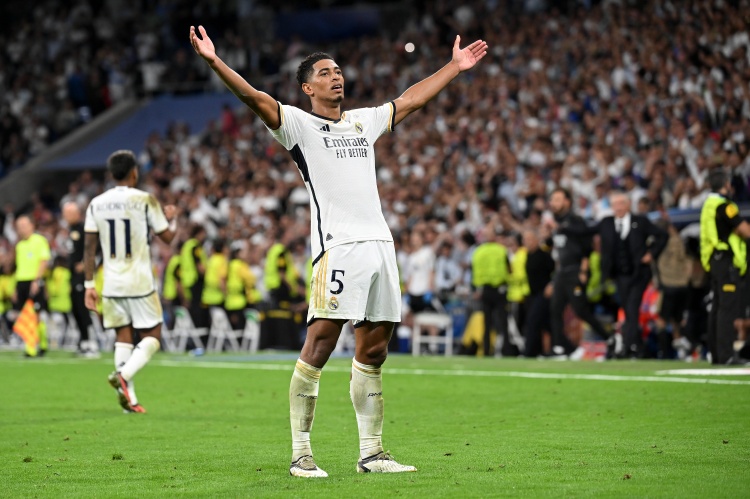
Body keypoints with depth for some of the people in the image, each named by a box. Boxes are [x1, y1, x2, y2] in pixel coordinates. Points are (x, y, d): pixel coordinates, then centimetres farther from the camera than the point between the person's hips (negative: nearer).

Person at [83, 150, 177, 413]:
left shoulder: (97, 204, 4)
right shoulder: (145, 200, -8)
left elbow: (89, 247, 3)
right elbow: (167, 236, -1)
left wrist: (89, 283, 8)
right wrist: (171, 218, 21)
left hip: (111, 283, 4)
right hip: (140, 282, -4)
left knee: (123, 337, 12)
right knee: (151, 336, 6)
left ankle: (129, 398, 6)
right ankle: (123, 375, -18)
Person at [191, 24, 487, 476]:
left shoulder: (365, 121, 24)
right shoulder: (299, 124, 6)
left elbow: (412, 100, 36)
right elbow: (256, 98, -8)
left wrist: (456, 66, 42)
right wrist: (214, 61, -22)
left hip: (380, 244, 6)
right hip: (337, 246, -6)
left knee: (373, 352, 7)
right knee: (320, 343, -12)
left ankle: (371, 452, 12)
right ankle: (301, 453, -8)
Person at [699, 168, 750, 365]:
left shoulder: (709, 204, 14)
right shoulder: (724, 206, -15)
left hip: (715, 260, 10)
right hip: (727, 262, -9)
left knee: (718, 307, 12)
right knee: (728, 308, -9)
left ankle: (716, 354, 15)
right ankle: (725, 355, -12)